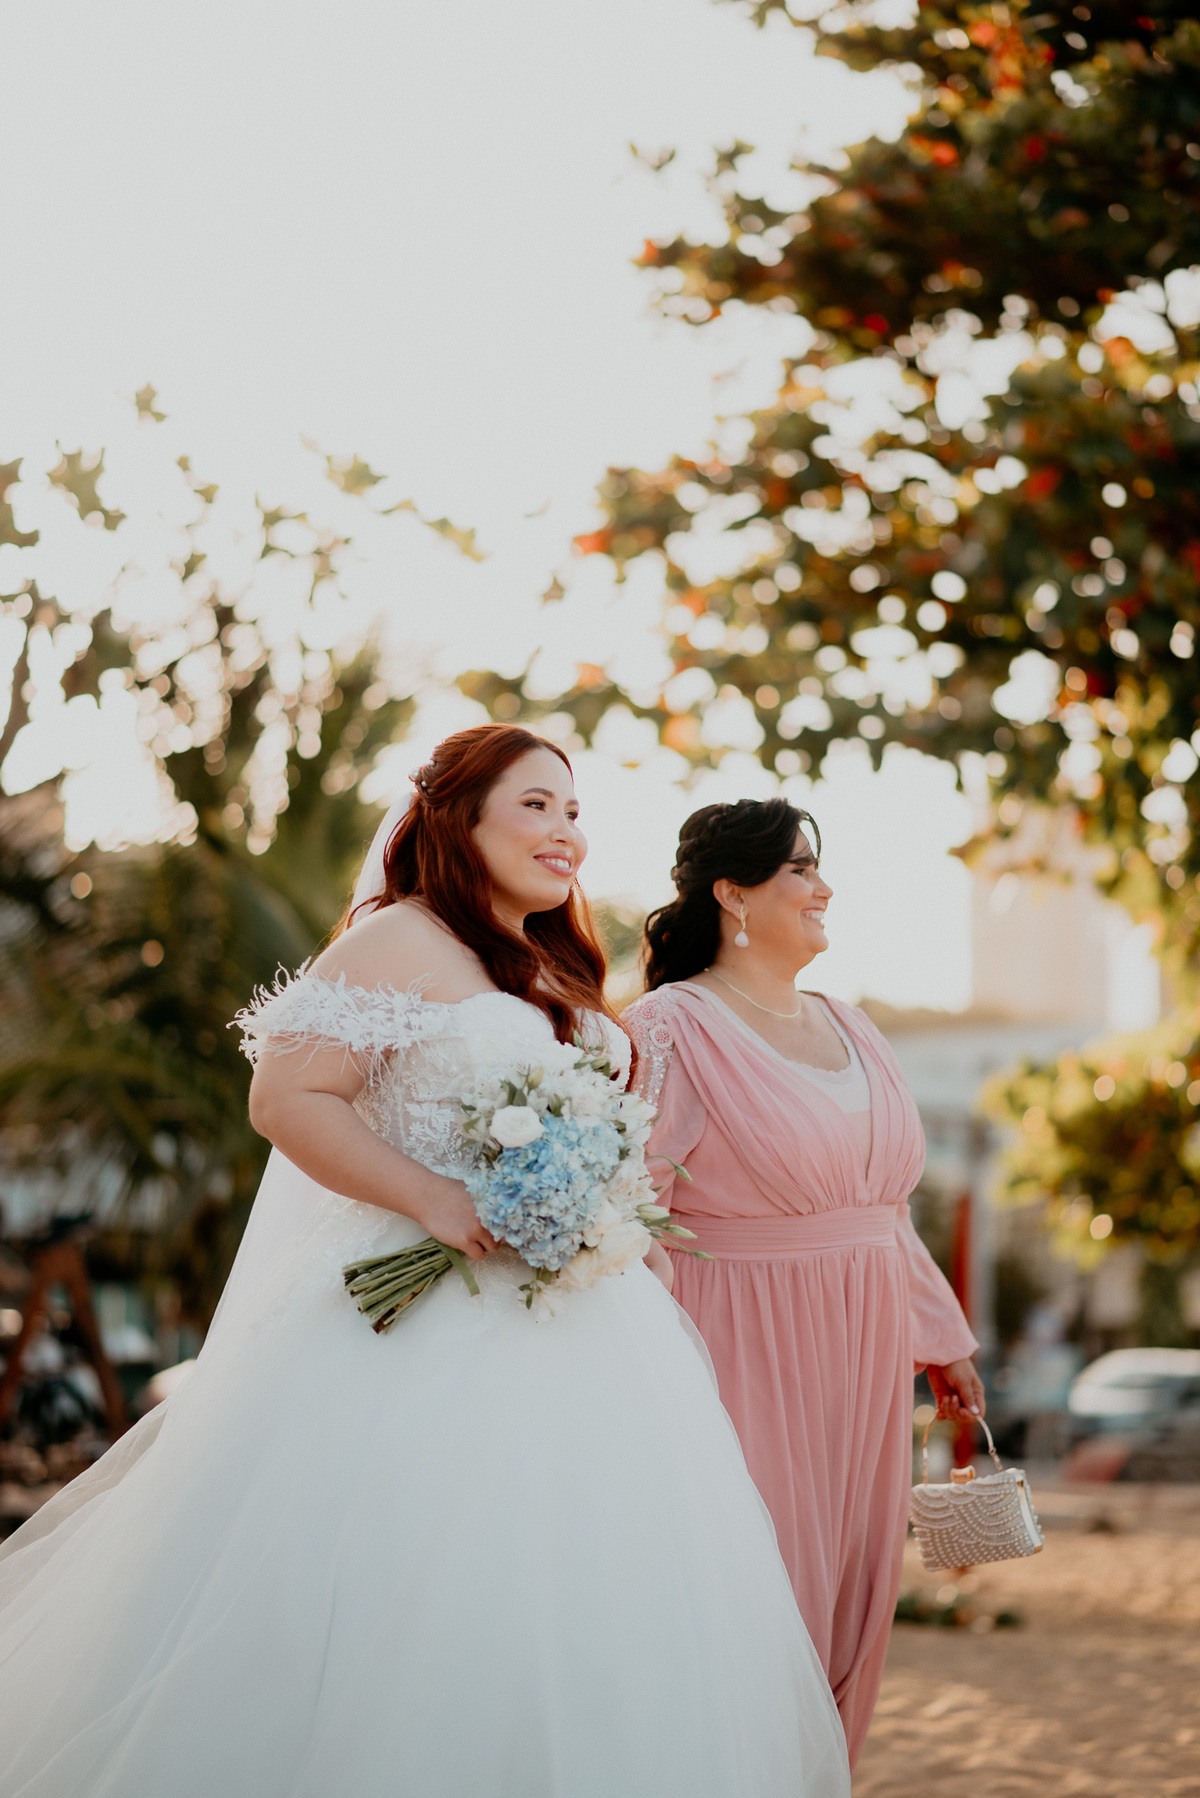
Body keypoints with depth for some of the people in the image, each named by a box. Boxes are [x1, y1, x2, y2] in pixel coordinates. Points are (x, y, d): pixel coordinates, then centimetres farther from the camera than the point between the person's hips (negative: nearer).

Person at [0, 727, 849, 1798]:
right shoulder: (400, 941, -6)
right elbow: (286, 1097, -14)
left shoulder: (564, 976, 19)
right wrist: (438, 1202, -20)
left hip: (565, 1325, 8)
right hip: (423, 1319, -8)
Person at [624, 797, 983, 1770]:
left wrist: (942, 1338, 22)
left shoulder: (849, 1029, 13)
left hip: (861, 1361, 7)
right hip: (750, 1360, -7)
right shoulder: (672, 1029, -9)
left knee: (850, 1600, 11)